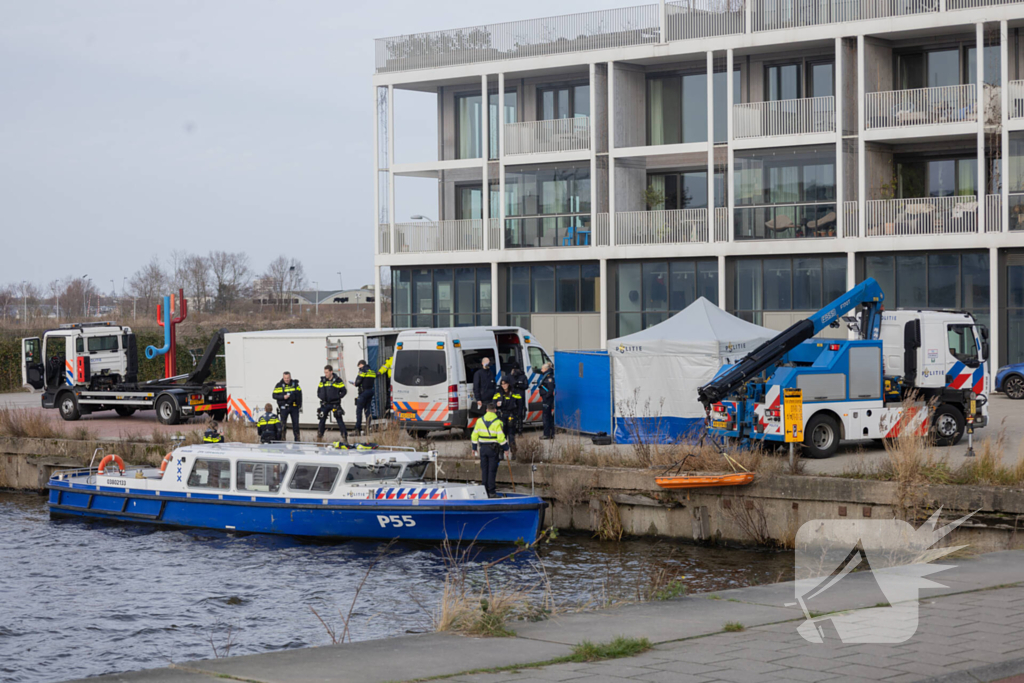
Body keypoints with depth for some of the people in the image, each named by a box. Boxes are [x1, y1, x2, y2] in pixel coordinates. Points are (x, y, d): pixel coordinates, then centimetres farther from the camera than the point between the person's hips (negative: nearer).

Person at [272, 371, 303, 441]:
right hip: (283, 407, -2)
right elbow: (274, 396, -4)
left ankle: (297, 438, 9)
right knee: (283, 423, -4)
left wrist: (300, 406, 7)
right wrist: (283, 397, -18)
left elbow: (299, 395, 11)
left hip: (294, 407, 2)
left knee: (295, 423, 2)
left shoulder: (295, 384, 6)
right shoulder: (279, 385, 0)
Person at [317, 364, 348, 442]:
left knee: (339, 420, -5)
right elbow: (319, 391, 19)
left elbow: (344, 391, -1)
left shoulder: (337, 380, -4)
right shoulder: (323, 380, 8)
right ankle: (319, 436, 14)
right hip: (325, 404, 4)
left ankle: (344, 436, -2)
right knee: (322, 420, 5)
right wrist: (321, 397, 2)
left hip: (335, 404, -4)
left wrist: (338, 397, -10)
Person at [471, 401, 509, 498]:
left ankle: (485, 491, 11)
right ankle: (491, 492, 1)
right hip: (493, 449, -3)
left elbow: (474, 435, 7)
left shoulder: (480, 420, 2)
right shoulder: (497, 422, -11)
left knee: (484, 470, 10)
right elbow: (501, 437, -14)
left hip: (483, 448, 3)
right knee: (492, 470, 1)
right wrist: (506, 448, -3)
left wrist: (474, 447, 17)